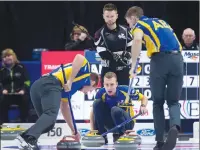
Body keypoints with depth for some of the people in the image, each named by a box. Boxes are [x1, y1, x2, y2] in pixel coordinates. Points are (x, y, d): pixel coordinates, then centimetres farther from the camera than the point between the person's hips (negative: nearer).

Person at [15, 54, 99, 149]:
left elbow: (64, 108, 43)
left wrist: (73, 130, 48)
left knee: (48, 123, 16)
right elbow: (79, 58, -2)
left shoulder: (69, 88, 40)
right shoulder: (86, 70, 21)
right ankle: (29, 138, -45)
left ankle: (25, 137, -3)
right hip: (50, 85, -8)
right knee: (51, 115, -24)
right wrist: (70, 81, -5)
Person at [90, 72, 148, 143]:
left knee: (115, 110, -35)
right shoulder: (101, 93, -15)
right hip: (111, 123, 3)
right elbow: (93, 111, -6)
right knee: (97, 103, -20)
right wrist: (92, 130, -17)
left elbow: (144, 98, -6)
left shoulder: (125, 90, -21)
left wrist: (143, 106, -28)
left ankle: (122, 134, -10)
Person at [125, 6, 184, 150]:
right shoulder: (161, 21, 29)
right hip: (177, 58, 4)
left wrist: (133, 66, -11)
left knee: (158, 102, 11)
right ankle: (175, 126, -21)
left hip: (160, 59, -4)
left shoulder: (139, 25, 9)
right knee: (173, 101, 10)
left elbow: (137, 40, -14)